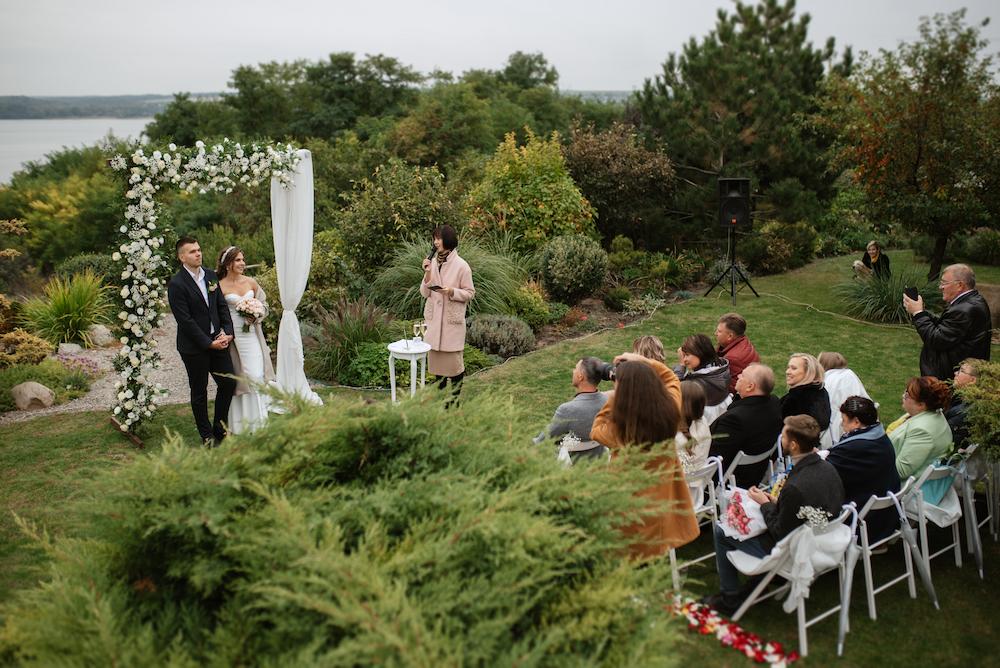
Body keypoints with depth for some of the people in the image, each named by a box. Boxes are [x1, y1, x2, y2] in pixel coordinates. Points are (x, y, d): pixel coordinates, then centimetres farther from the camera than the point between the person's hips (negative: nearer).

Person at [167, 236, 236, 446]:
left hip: (217, 341, 6)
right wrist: (208, 343, -16)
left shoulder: (211, 275, 6)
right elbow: (185, 320, -17)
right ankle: (207, 436, 21)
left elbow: (222, 306, 9)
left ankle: (219, 427, 25)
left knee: (229, 382, 7)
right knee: (199, 392, 8)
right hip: (194, 346, -6)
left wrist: (227, 332, -5)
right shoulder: (176, 284, -14)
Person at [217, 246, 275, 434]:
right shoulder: (220, 286, -7)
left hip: (252, 333, 3)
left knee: (257, 374, 3)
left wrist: (256, 317, -5)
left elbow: (263, 303, 14)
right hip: (232, 335, -3)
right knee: (237, 376, 3)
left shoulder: (251, 282, 4)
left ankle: (258, 419, 18)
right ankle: (240, 422, 16)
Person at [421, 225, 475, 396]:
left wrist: (452, 292, -20)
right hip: (434, 318, 5)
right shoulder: (432, 262, 6)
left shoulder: (461, 265, -8)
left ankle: (455, 395, 13)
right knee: (436, 356, 11)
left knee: (452, 358, -2)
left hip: (452, 319, -5)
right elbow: (425, 293, 6)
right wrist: (427, 274, -10)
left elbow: (470, 293, -4)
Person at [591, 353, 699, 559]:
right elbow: (671, 379, 3)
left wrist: (610, 401, -3)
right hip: (664, 500, 5)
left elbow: (596, 431, -8)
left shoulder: (619, 429, -33)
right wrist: (644, 362, -3)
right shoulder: (670, 411, -20)